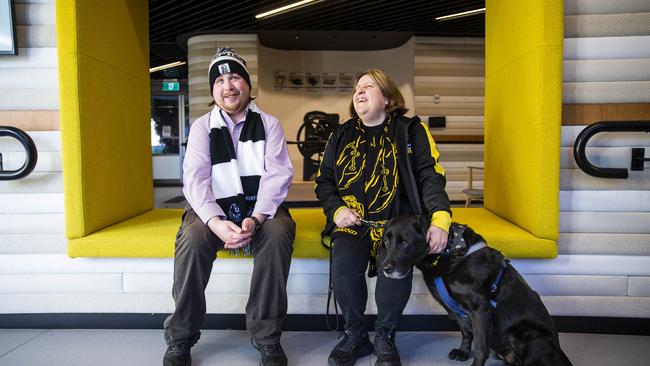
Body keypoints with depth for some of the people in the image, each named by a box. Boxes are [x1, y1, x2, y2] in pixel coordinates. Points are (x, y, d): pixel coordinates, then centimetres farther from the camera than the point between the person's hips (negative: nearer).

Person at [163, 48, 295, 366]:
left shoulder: (269, 124, 7)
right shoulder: (202, 127, 8)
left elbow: (277, 175, -6)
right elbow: (195, 179, -7)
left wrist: (255, 218, -25)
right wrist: (216, 222, -27)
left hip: (261, 207, 0)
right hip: (215, 208, 1)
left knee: (278, 233, -32)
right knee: (192, 238, -30)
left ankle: (267, 339, -18)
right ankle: (180, 339, -11)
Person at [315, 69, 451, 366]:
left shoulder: (411, 131, 8)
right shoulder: (341, 135, 17)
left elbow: (430, 177, -3)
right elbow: (324, 181, 18)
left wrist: (440, 219, -19)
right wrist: (336, 209, -3)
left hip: (397, 220, -2)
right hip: (352, 222, 2)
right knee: (344, 264, -29)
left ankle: (385, 337, -3)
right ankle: (355, 335, -1)